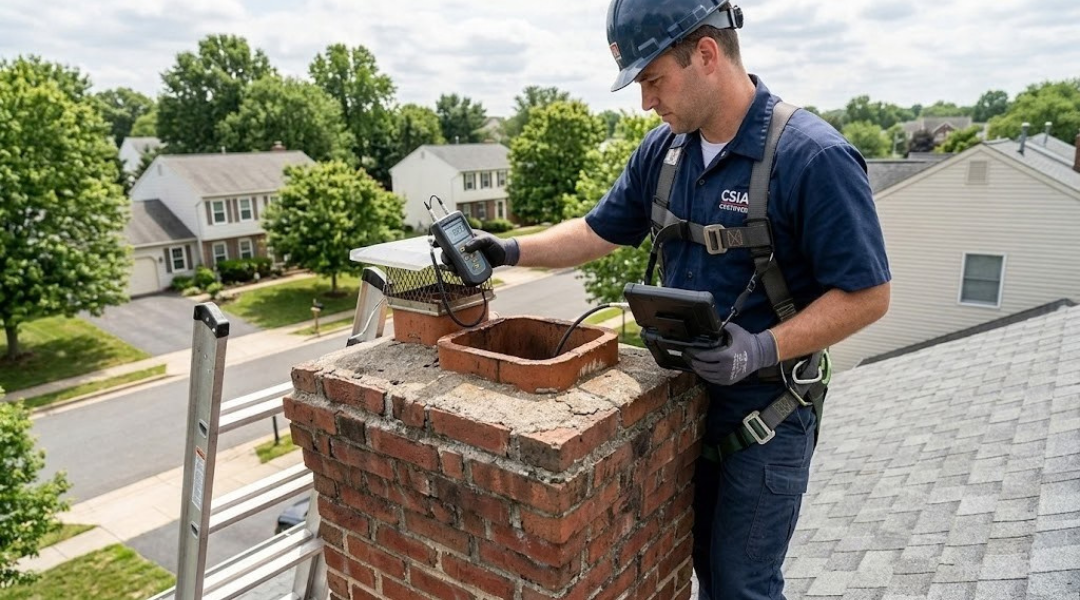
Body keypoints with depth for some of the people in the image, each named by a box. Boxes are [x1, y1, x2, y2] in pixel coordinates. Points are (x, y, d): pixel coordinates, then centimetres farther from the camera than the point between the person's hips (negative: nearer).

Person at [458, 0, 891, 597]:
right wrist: (512, 250, -2)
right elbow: (599, 232, 8)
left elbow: (866, 295, -18)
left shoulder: (813, 157, -21)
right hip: (687, 395, 6)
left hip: (767, 411, -5)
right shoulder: (662, 149, -1)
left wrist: (763, 349, -29)